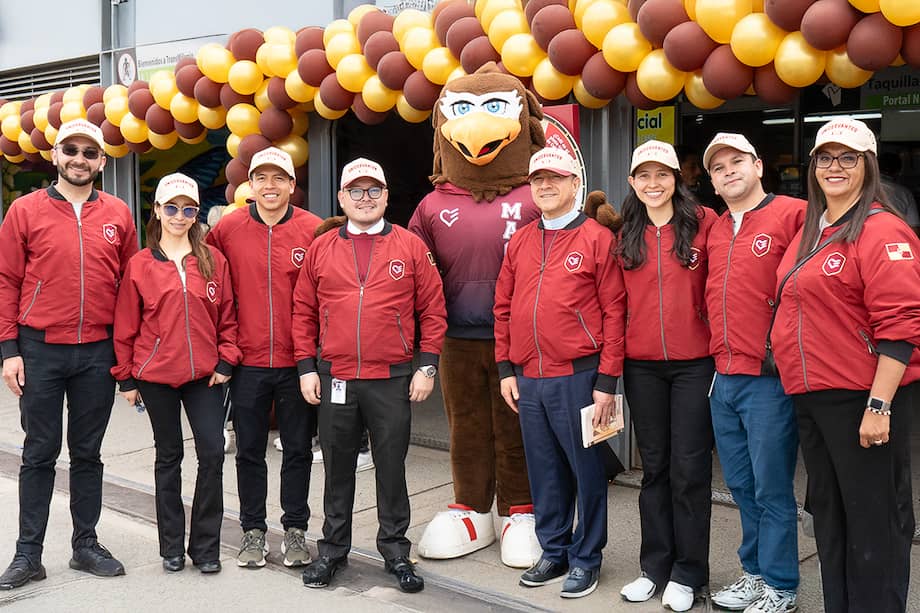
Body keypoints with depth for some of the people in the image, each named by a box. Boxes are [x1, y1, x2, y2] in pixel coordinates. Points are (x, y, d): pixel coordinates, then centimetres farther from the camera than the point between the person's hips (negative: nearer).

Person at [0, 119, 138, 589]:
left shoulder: (118, 215, 5)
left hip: (98, 352, 2)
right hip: (40, 351, -2)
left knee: (88, 453, 11)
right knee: (39, 453, 5)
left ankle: (86, 545, 23)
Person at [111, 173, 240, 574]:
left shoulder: (214, 261, 2)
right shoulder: (140, 265, 0)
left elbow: (227, 316, 5)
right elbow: (125, 326, 2)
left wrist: (225, 362, -3)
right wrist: (126, 378, 3)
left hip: (205, 375, 1)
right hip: (156, 375, 0)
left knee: (212, 452, -4)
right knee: (169, 455, 11)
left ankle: (206, 546, 10)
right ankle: (172, 545, 22)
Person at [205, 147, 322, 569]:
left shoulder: (314, 230, -5)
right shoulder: (228, 229, 0)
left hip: (298, 360, -1)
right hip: (248, 361, 1)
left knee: (298, 449, 10)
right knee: (249, 450, 11)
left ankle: (295, 530, 24)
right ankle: (253, 531, 25)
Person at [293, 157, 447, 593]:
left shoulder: (411, 247, 2)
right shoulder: (321, 250, 6)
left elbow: (432, 310, 1)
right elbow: (304, 312, 8)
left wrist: (427, 366, -3)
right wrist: (306, 368, 2)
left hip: (393, 380, -1)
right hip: (334, 379, 2)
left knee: (392, 466, 8)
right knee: (337, 467, 12)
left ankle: (395, 551, 22)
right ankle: (333, 550, 26)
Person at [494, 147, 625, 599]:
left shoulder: (597, 238, -4)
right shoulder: (520, 241, 12)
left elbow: (614, 312, -7)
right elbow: (503, 307, 14)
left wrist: (606, 381, -11)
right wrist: (506, 369, 8)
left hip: (577, 377, -5)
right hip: (528, 379, 5)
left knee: (586, 468, 5)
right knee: (544, 469, 14)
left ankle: (586, 558, 20)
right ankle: (553, 552, 28)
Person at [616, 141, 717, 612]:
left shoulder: (703, 222, -5)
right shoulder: (626, 236, 7)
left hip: (694, 364, -3)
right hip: (642, 366, 4)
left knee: (689, 470, 3)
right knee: (654, 467, 13)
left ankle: (687, 573, 17)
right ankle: (655, 567, 24)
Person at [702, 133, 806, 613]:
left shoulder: (792, 214, -9)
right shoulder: (715, 231, 12)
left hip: (769, 379, -7)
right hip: (723, 378, 7)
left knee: (771, 490, 3)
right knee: (741, 485, 17)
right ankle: (755, 572, 32)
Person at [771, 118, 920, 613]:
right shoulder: (809, 232, 13)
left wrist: (879, 405, -22)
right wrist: (794, 369, 15)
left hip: (862, 398, -8)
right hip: (810, 394, 8)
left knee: (874, 521, 2)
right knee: (828, 515, 18)